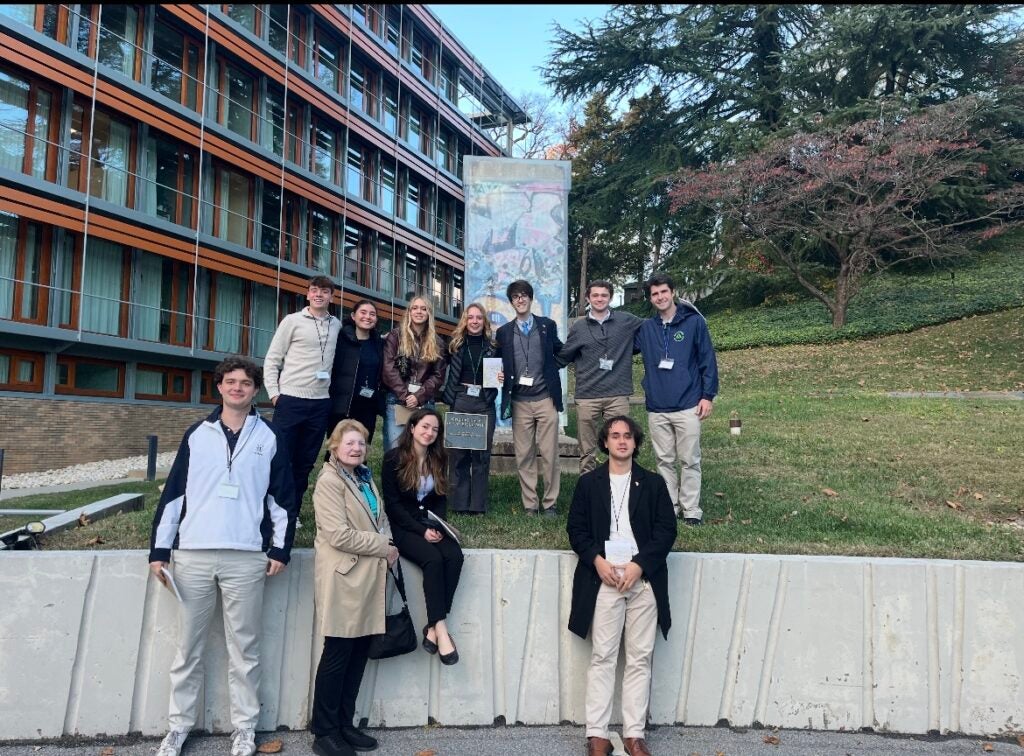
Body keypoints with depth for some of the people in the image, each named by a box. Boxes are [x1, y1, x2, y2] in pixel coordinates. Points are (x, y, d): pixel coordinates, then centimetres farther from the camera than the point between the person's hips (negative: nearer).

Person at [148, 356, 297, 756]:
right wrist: (159, 549, 2)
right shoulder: (197, 435, 8)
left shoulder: (269, 438, 6)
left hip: (246, 558, -1)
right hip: (193, 555, 1)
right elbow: (173, 492, 6)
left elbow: (283, 496, 6)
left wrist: (280, 548, 0)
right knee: (188, 648, 9)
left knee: (244, 648, 5)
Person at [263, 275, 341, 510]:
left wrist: (332, 389, 8)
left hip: (321, 402, 4)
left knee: (306, 461, 9)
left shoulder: (336, 325, 9)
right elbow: (272, 359, -1)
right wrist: (274, 393, -7)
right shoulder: (292, 321, -1)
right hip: (291, 400, -4)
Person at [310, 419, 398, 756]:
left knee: (359, 653, 12)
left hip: (368, 577, 8)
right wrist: (383, 547, -13)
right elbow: (339, 535, -20)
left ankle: (344, 724, 25)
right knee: (337, 655, 1)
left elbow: (381, 518, 21)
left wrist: (388, 544, 0)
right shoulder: (329, 481, -12)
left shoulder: (365, 478, 16)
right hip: (344, 579, -8)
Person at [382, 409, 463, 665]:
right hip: (403, 527, -4)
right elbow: (392, 504, -10)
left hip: (431, 524, 4)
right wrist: (421, 531, -18)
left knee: (454, 556, -25)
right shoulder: (394, 458, -6)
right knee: (433, 559, -31)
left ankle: (433, 627, -21)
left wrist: (438, 526, -9)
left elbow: (441, 499, 11)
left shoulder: (439, 459, 8)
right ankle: (441, 629, -28)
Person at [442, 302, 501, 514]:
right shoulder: (456, 344, 6)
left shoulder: (493, 346, 7)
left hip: (485, 404, 0)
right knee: (459, 453, 2)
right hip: (460, 402, 0)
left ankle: (478, 504, 8)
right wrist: (446, 397, -1)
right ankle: (460, 503, 10)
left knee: (482, 454, 1)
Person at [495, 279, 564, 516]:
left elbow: (559, 353, 15)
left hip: (545, 399, -1)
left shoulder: (548, 325, 7)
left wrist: (550, 371, 1)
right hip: (519, 402, 1)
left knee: (549, 454, -1)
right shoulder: (504, 332, 10)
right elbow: (500, 364, 12)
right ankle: (529, 504, 12)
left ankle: (550, 503, 9)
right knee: (524, 456, 4)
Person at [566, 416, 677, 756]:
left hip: (644, 579, 1)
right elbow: (576, 528, 4)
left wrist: (639, 565, -9)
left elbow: (666, 529, 3)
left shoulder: (653, 483, 8)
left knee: (640, 658, 4)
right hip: (604, 578, -1)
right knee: (602, 657, 1)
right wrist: (597, 561, -11)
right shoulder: (588, 482, 7)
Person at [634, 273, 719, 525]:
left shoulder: (694, 322, -2)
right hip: (656, 408, 3)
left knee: (690, 460, 2)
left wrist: (708, 395, -7)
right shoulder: (645, 328, 8)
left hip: (688, 406, -3)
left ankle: (691, 509, 12)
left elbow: (708, 360, -3)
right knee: (664, 461, 10)